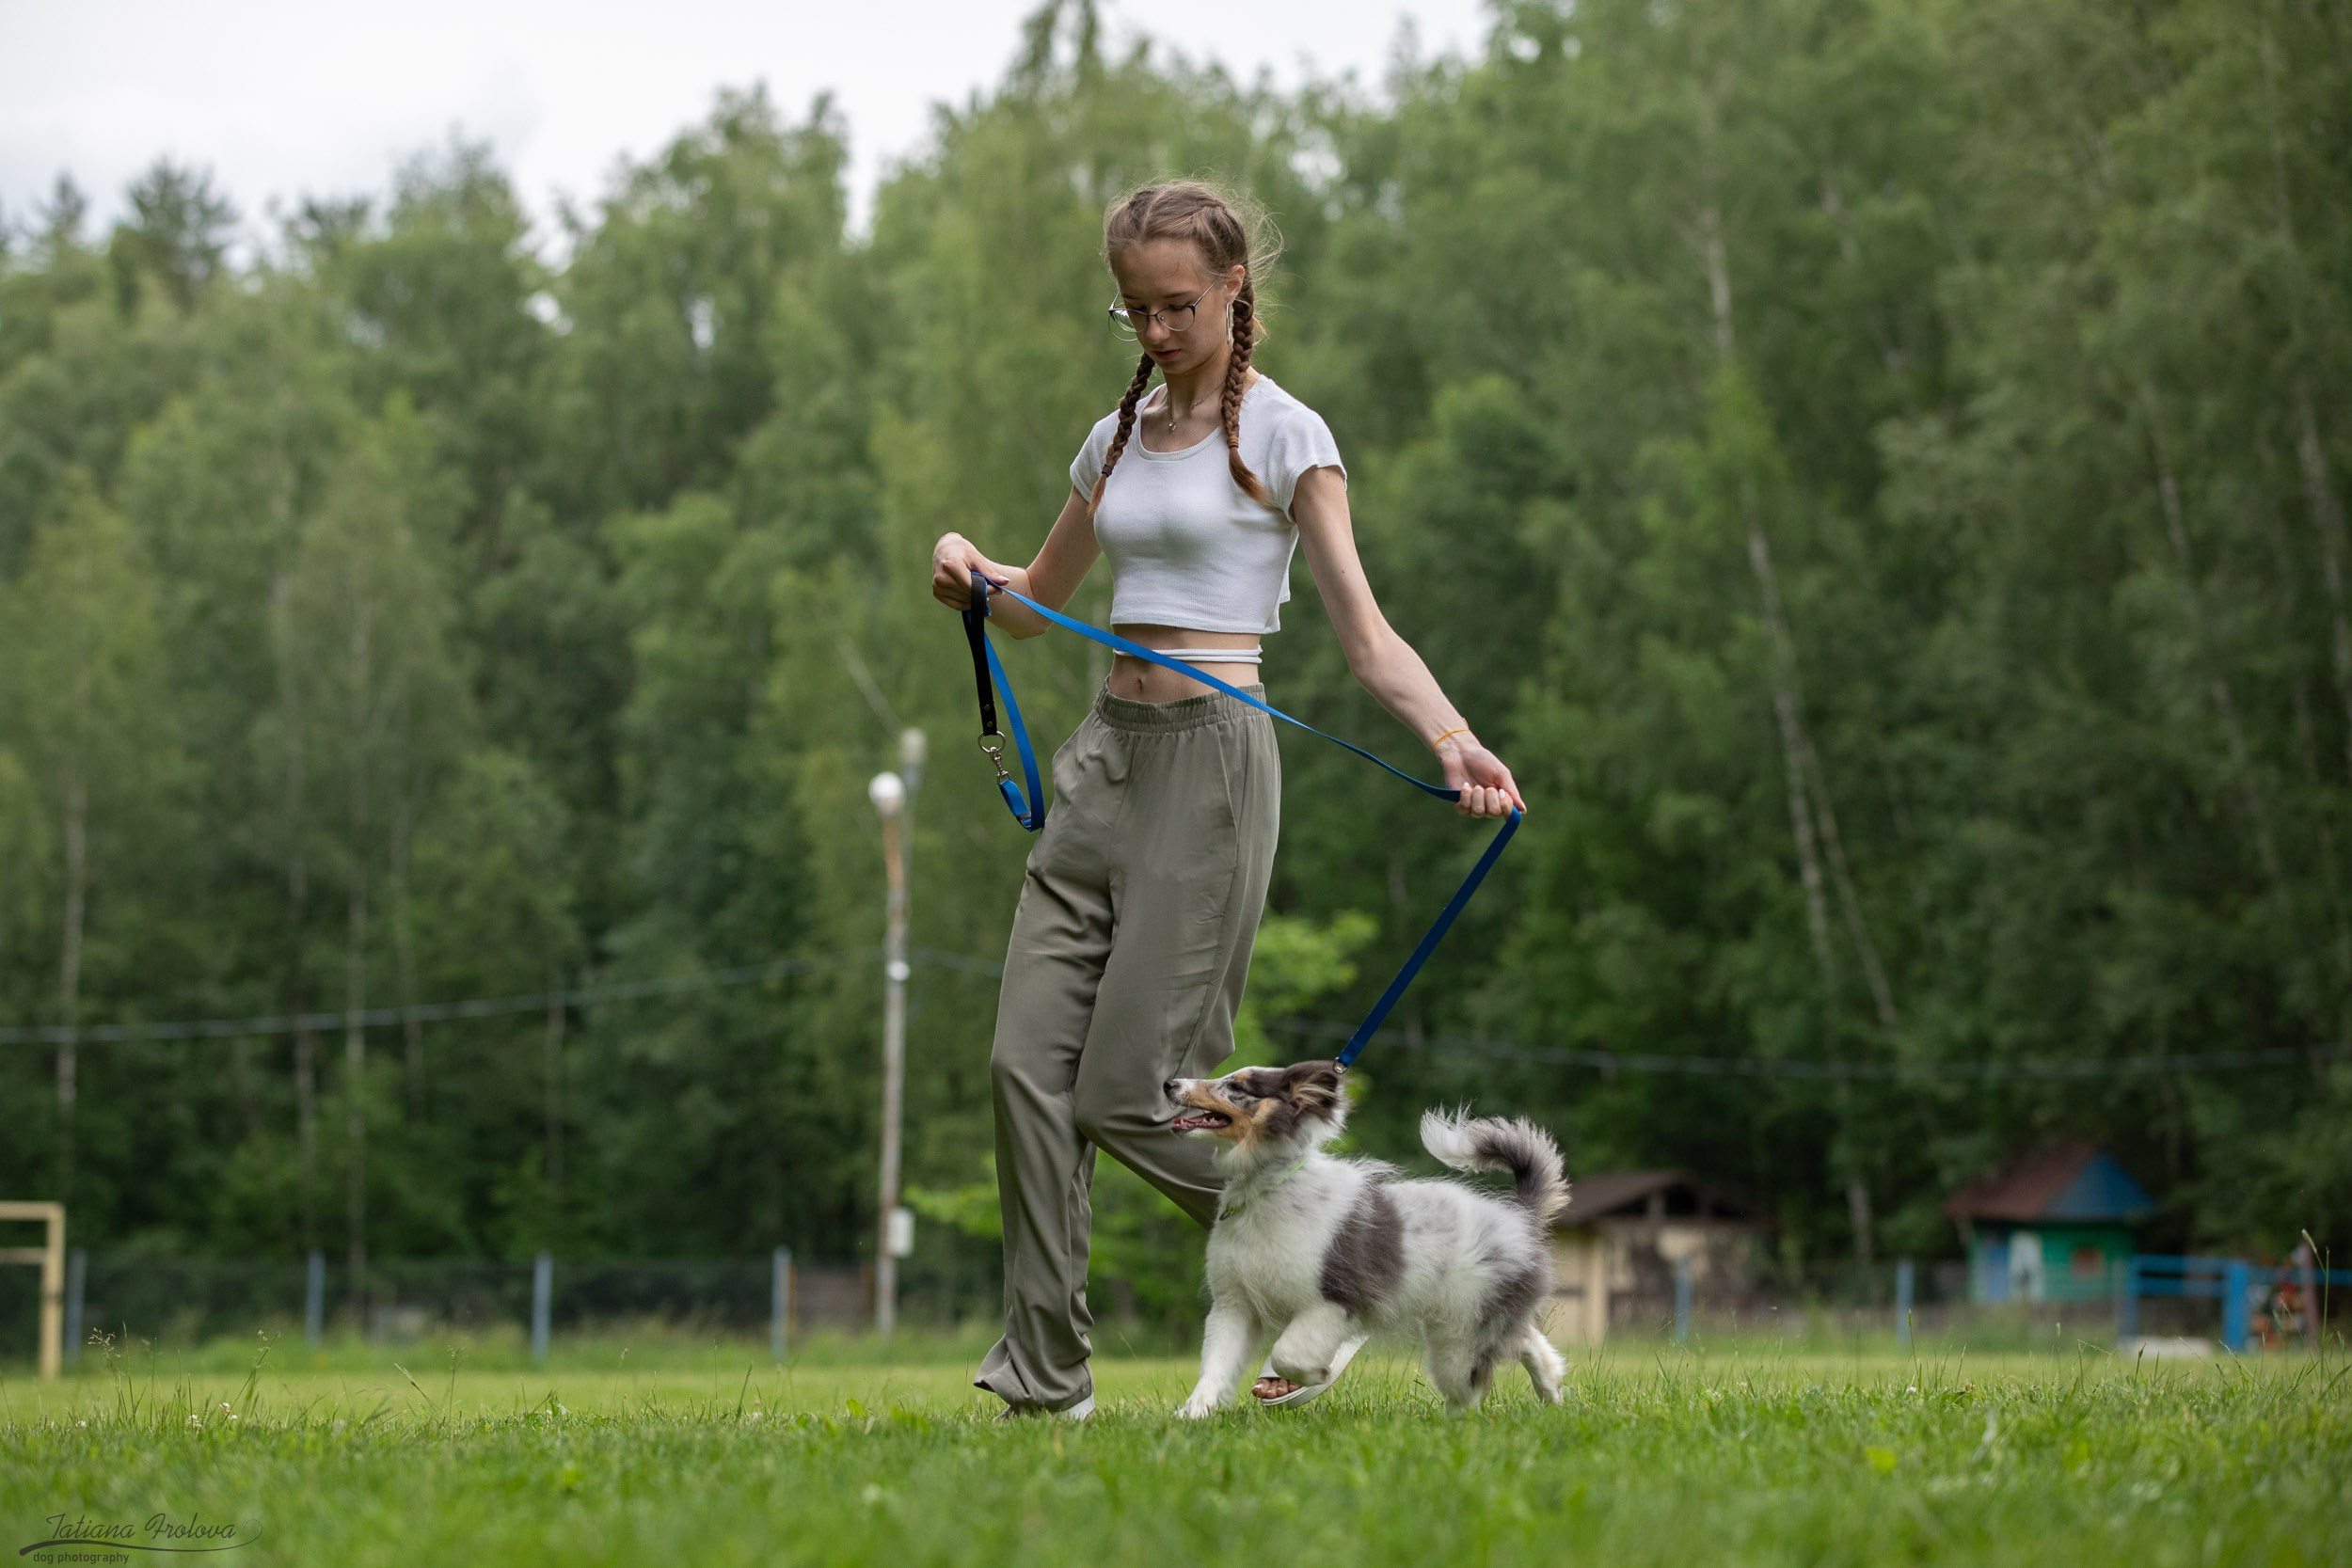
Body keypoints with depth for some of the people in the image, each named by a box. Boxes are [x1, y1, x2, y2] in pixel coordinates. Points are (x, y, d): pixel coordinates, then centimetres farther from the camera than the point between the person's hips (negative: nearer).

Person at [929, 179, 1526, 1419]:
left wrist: (1453, 741, -27)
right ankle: (1045, 1372, 1)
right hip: (1103, 755, 6)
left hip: (1210, 759, -6)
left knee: (1130, 1093, -9)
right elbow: (1038, 602, 27)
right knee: (1029, 1062, -4)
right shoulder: (1119, 438, 15)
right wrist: (969, 573, 4)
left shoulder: (1282, 438, -4)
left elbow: (1365, 634, -10)